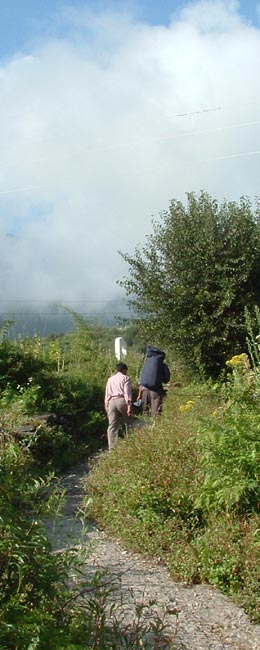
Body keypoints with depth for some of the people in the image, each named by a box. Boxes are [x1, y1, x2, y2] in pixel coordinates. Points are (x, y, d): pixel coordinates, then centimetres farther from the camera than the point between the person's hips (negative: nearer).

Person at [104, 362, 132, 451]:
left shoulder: (110, 379, 24)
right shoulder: (125, 378, 8)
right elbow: (127, 392, -5)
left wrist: (107, 409, 22)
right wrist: (129, 406, -13)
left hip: (111, 402, 4)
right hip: (122, 401, -4)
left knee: (112, 426, 0)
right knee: (128, 423, 8)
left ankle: (112, 448, -6)